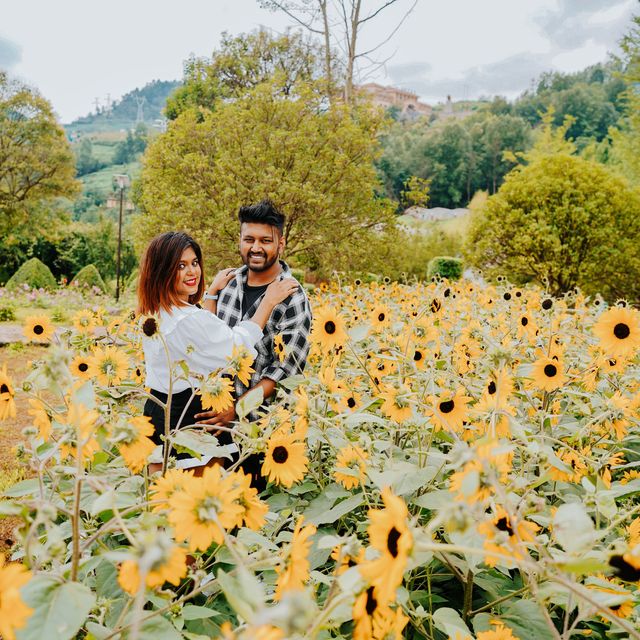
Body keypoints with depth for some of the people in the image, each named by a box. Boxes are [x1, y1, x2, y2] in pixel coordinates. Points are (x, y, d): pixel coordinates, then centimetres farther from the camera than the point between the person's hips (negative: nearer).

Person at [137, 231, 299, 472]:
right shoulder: (190, 320, -24)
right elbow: (241, 346, -11)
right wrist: (269, 301, -4)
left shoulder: (154, 313, 5)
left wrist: (213, 290, 23)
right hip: (191, 419, -9)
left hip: (157, 411, 9)